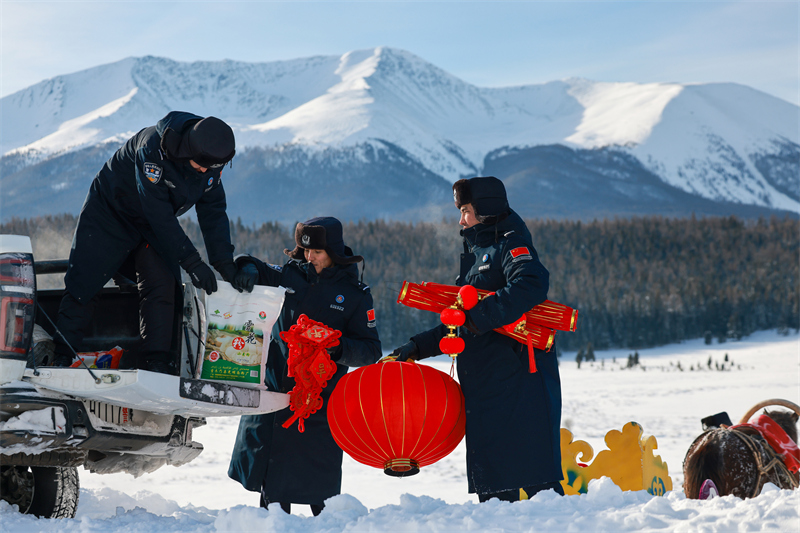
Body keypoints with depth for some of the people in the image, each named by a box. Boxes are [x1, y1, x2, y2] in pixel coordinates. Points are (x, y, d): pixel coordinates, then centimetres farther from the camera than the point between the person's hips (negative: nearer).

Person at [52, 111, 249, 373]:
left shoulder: (211, 157, -17)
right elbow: (160, 214, -36)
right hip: (110, 212, -5)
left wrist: (224, 262, -20)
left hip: (153, 227, 5)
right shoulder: (152, 148, -37)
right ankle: (61, 356, 3)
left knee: (161, 287, -9)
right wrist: (192, 262, -37)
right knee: (84, 283, -6)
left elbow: (213, 211, -10)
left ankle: (156, 362, -5)